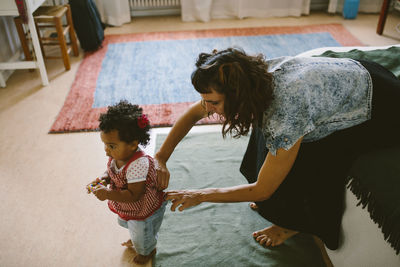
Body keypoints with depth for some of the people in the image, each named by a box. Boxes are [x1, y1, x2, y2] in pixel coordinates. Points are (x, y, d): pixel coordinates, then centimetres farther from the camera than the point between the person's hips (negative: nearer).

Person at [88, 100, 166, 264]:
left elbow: (133, 195, -40)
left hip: (144, 211, -8)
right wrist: (103, 179, -19)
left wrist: (108, 194, -43)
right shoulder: (116, 156, -18)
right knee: (126, 224, 39)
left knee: (143, 237, 23)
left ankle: (148, 251, 59)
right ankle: (136, 240, 72)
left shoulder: (137, 165, -44)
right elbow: (111, 171, 2)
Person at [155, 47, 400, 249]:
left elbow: (262, 190, -25)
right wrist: (161, 157, -11)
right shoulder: (255, 76, -19)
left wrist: (200, 196, -19)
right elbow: (193, 114, -5)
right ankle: (273, 202, 24)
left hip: (380, 106, -7)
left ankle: (295, 223, 14)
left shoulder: (285, 113, -40)